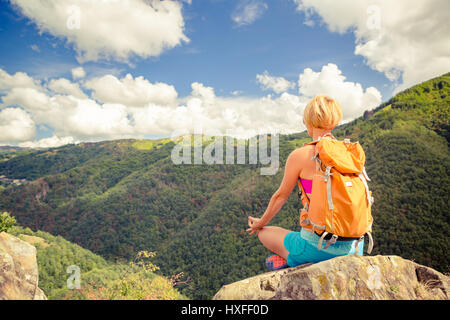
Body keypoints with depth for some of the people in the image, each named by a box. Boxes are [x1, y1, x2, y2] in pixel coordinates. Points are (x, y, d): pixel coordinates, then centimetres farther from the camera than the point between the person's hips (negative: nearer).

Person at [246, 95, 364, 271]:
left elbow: (281, 195, 0)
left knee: (265, 233, 22)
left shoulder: (300, 155, -12)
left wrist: (261, 223, 20)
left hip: (319, 246, -5)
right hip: (354, 247, 5)